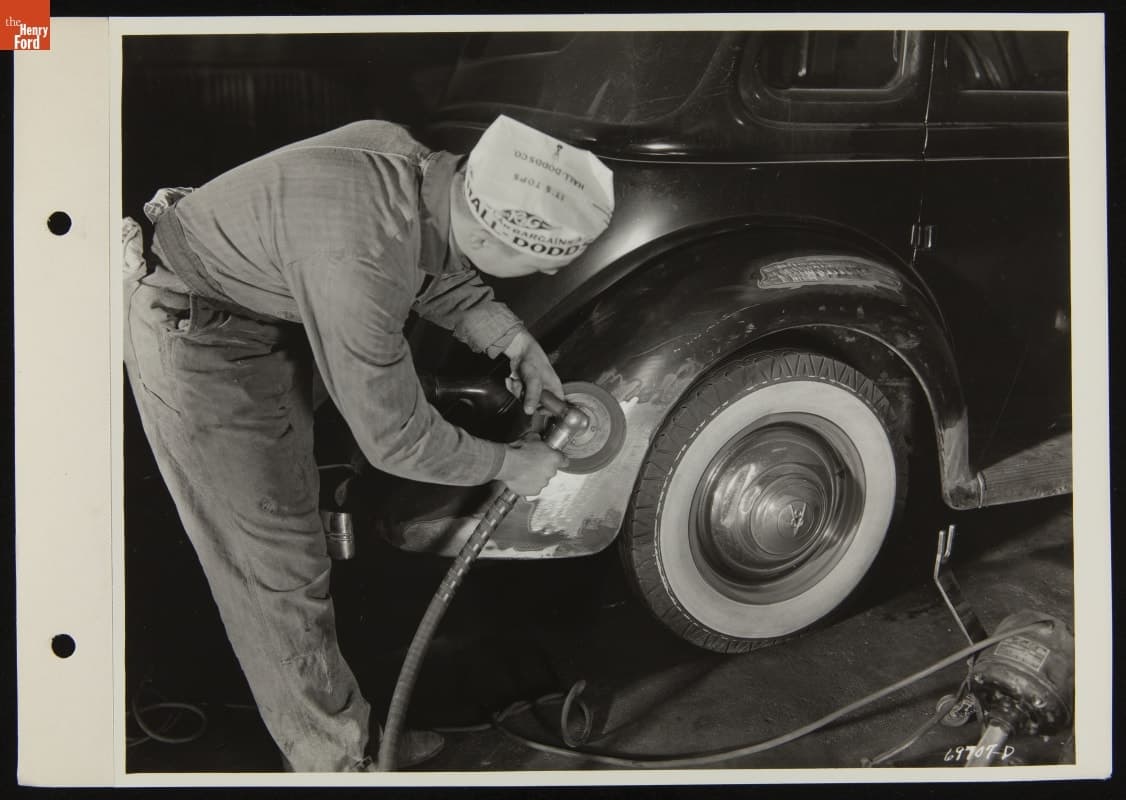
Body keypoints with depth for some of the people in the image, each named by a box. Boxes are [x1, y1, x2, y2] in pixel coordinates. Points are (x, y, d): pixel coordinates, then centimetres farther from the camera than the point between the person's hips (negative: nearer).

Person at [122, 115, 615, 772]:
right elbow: (395, 439, -26)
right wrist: (509, 464, -12)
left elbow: (439, 272, 10)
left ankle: (336, 724, 37)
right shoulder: (360, 260, -37)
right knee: (278, 571, 2)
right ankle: (340, 761, 20)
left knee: (287, 534, 20)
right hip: (195, 342, -9)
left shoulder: (417, 163, -13)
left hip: (259, 313, 9)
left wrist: (518, 345, 0)